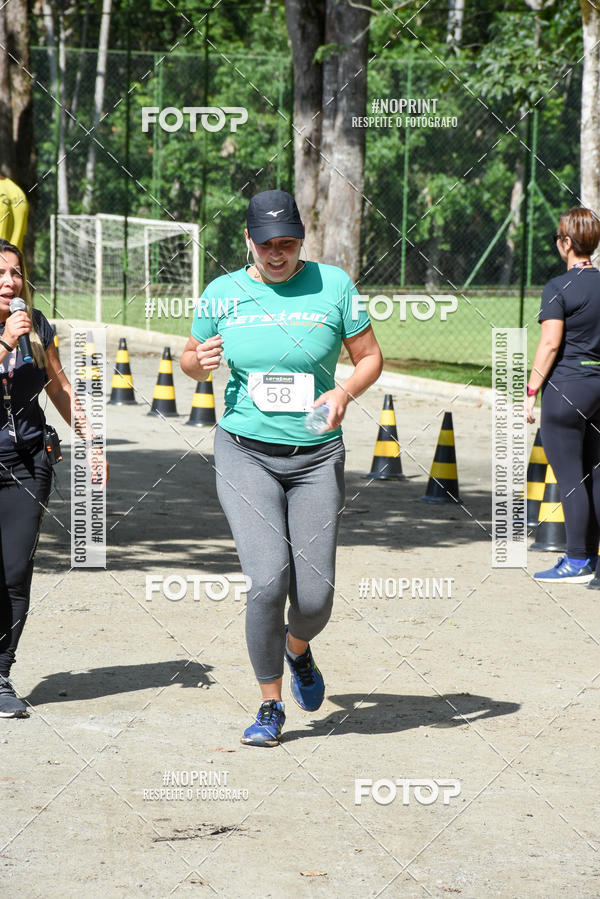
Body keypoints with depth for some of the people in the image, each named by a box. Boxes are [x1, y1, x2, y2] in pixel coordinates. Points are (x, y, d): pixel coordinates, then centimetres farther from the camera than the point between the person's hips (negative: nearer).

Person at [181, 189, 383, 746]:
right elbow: (191, 361, 16)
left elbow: (370, 357, 6)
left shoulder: (332, 285, -1)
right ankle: (270, 705, 1)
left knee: (315, 597, -3)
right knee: (268, 579, -18)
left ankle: (297, 648, 35)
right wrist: (199, 361, -9)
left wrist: (345, 391, -14)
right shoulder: (223, 293, 3)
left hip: (316, 458, 1)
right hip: (245, 453, 0)